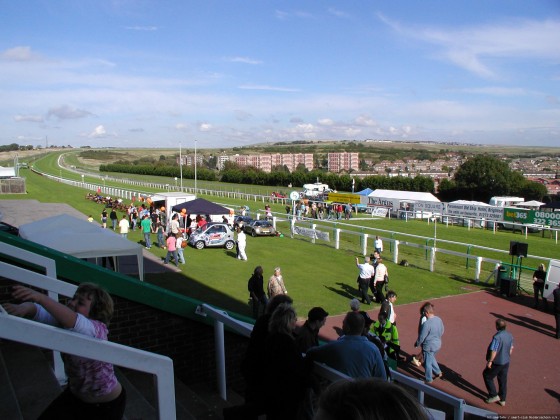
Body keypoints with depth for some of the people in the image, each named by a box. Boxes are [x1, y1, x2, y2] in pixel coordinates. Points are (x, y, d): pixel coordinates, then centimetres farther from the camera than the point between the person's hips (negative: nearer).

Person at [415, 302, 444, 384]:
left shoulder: (427, 323, -30)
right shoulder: (439, 319, -8)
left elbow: (421, 337, -20)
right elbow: (442, 331, 8)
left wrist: (417, 344, -3)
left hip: (429, 346, -7)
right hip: (438, 344, 7)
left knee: (428, 363, 13)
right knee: (432, 358, 31)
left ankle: (429, 379, 28)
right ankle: (438, 372, 39)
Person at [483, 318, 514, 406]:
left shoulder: (497, 337, -27)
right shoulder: (510, 335, -2)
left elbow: (494, 351, -25)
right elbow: (511, 348, 11)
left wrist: (490, 361, -14)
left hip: (497, 362, -8)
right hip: (506, 362, 8)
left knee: (487, 376, 13)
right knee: (503, 380, 18)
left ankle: (494, 395, 15)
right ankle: (502, 399, 29)